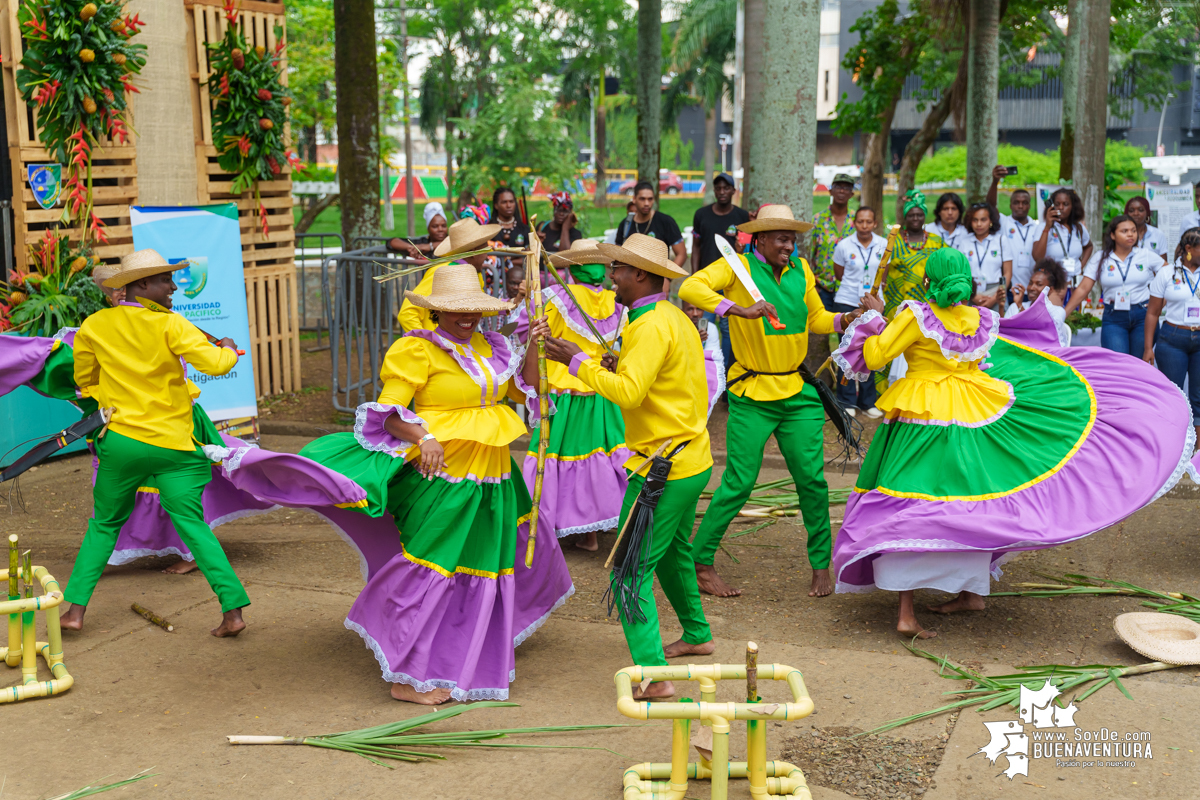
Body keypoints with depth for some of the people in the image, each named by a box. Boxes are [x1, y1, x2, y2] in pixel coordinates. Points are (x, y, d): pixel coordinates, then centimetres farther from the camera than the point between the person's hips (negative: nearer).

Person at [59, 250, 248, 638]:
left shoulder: (93, 326, 4)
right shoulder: (169, 325, -10)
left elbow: (85, 380, 17)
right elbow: (214, 363, -17)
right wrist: (228, 350, 5)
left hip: (121, 441, 3)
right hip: (172, 445, -2)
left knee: (104, 525, 19)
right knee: (192, 523, 1)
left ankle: (75, 609, 17)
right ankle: (233, 611, -5)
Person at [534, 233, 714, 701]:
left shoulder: (651, 326, -19)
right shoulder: (674, 318, 13)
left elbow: (628, 393, -28)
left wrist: (577, 360, -21)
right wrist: (617, 366, 6)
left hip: (664, 468, -10)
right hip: (692, 458, 10)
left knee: (630, 570, -8)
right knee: (672, 553, 27)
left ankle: (653, 675, -12)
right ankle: (696, 635, 44)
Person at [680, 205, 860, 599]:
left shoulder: (801, 269, 10)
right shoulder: (737, 267, -6)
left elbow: (816, 318, 22)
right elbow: (691, 288, -23)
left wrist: (846, 319, 2)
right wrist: (741, 310, -33)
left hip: (798, 392, 5)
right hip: (752, 396, -5)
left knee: (812, 478, 3)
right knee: (739, 482, -4)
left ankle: (821, 564, 20)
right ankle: (699, 563, 11)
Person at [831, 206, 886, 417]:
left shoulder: (883, 245, 1)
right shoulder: (844, 245, -4)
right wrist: (856, 285, 8)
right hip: (847, 302, -2)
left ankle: (868, 401, 15)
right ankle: (847, 402, 7)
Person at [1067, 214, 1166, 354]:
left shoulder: (1146, 256, 4)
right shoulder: (1101, 260, 3)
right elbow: (1082, 289, 1)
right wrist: (1062, 314, -6)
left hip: (1143, 316, 1)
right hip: (1113, 318, 0)